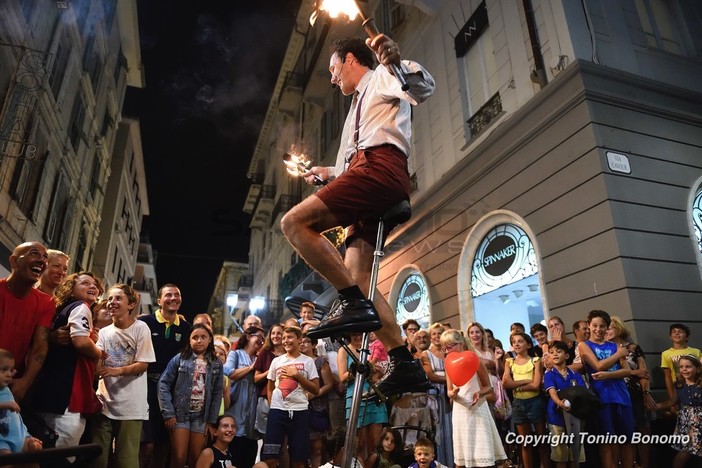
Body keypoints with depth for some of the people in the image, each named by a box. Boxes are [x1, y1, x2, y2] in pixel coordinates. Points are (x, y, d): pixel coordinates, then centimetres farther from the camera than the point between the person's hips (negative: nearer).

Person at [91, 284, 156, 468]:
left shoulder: (140, 328, -4)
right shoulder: (104, 332, 9)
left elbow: (143, 364, -7)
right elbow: (97, 366, -2)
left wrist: (117, 370, -21)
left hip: (131, 405, -4)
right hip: (104, 403, 4)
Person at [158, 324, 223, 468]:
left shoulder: (216, 364, 4)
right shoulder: (179, 359, -3)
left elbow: (217, 394, 5)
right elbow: (163, 384, -6)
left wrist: (212, 421, 0)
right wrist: (168, 413, -12)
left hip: (202, 417, 2)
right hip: (180, 414, -2)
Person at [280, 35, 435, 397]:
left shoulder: (382, 78, 15)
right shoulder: (362, 104, 39)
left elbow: (424, 86, -8)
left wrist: (393, 59, -22)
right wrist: (331, 174, 43)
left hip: (380, 169, -9)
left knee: (294, 222, -20)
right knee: (356, 277, -2)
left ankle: (352, 302, -23)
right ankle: (404, 364, -4)